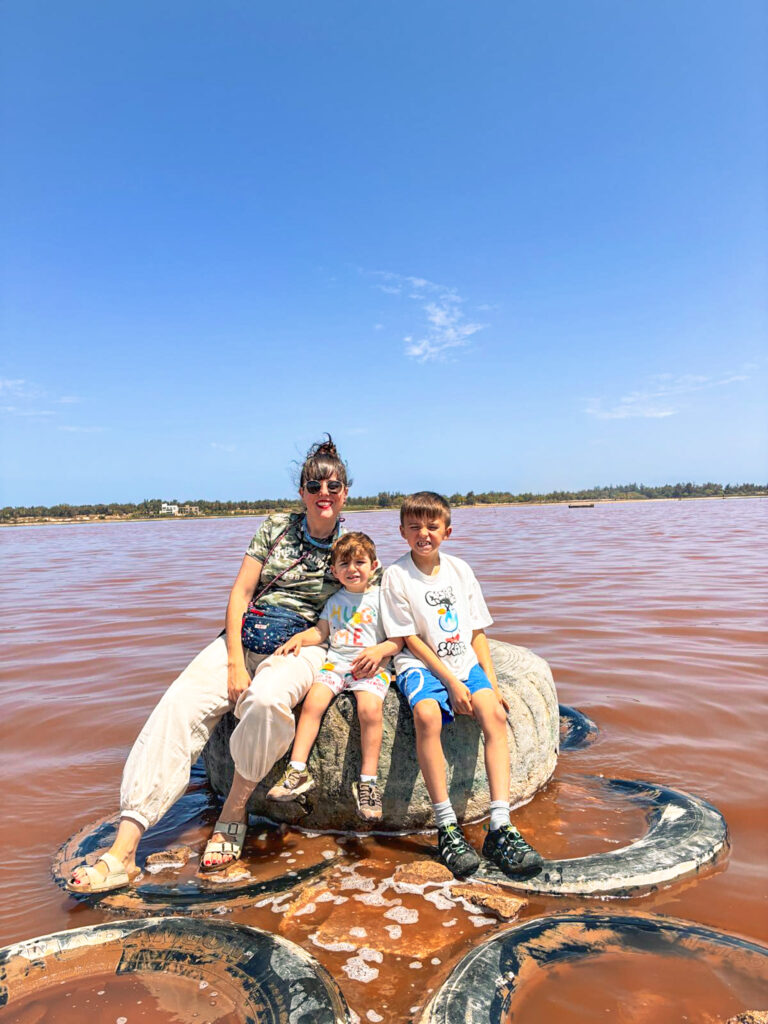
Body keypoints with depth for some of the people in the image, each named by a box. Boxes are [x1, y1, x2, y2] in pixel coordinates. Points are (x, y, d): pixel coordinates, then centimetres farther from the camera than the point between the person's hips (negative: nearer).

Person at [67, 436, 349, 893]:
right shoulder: (277, 526, 8)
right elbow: (241, 591, 2)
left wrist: (307, 637, -10)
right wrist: (234, 661, -9)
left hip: (301, 645, -2)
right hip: (246, 635, 2)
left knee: (266, 699, -37)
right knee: (180, 704, -23)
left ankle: (234, 811, -12)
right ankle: (123, 850, -23)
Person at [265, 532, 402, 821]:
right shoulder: (335, 600, 18)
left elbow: (398, 638, 0)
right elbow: (321, 631, 17)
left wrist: (378, 651, -16)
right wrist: (299, 638, 0)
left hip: (371, 666, -4)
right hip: (335, 663, 4)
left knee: (370, 708, -29)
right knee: (312, 701, -20)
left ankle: (367, 781, -18)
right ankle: (298, 770, -13)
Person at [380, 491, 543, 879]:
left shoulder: (460, 570, 8)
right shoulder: (396, 575, -3)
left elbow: (477, 633, 10)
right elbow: (410, 639, -6)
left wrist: (492, 682, -1)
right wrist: (451, 682, -13)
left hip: (465, 663, 4)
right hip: (421, 665, -4)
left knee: (494, 713, -24)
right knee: (427, 714, -34)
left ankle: (500, 827, -21)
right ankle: (447, 827, -25)